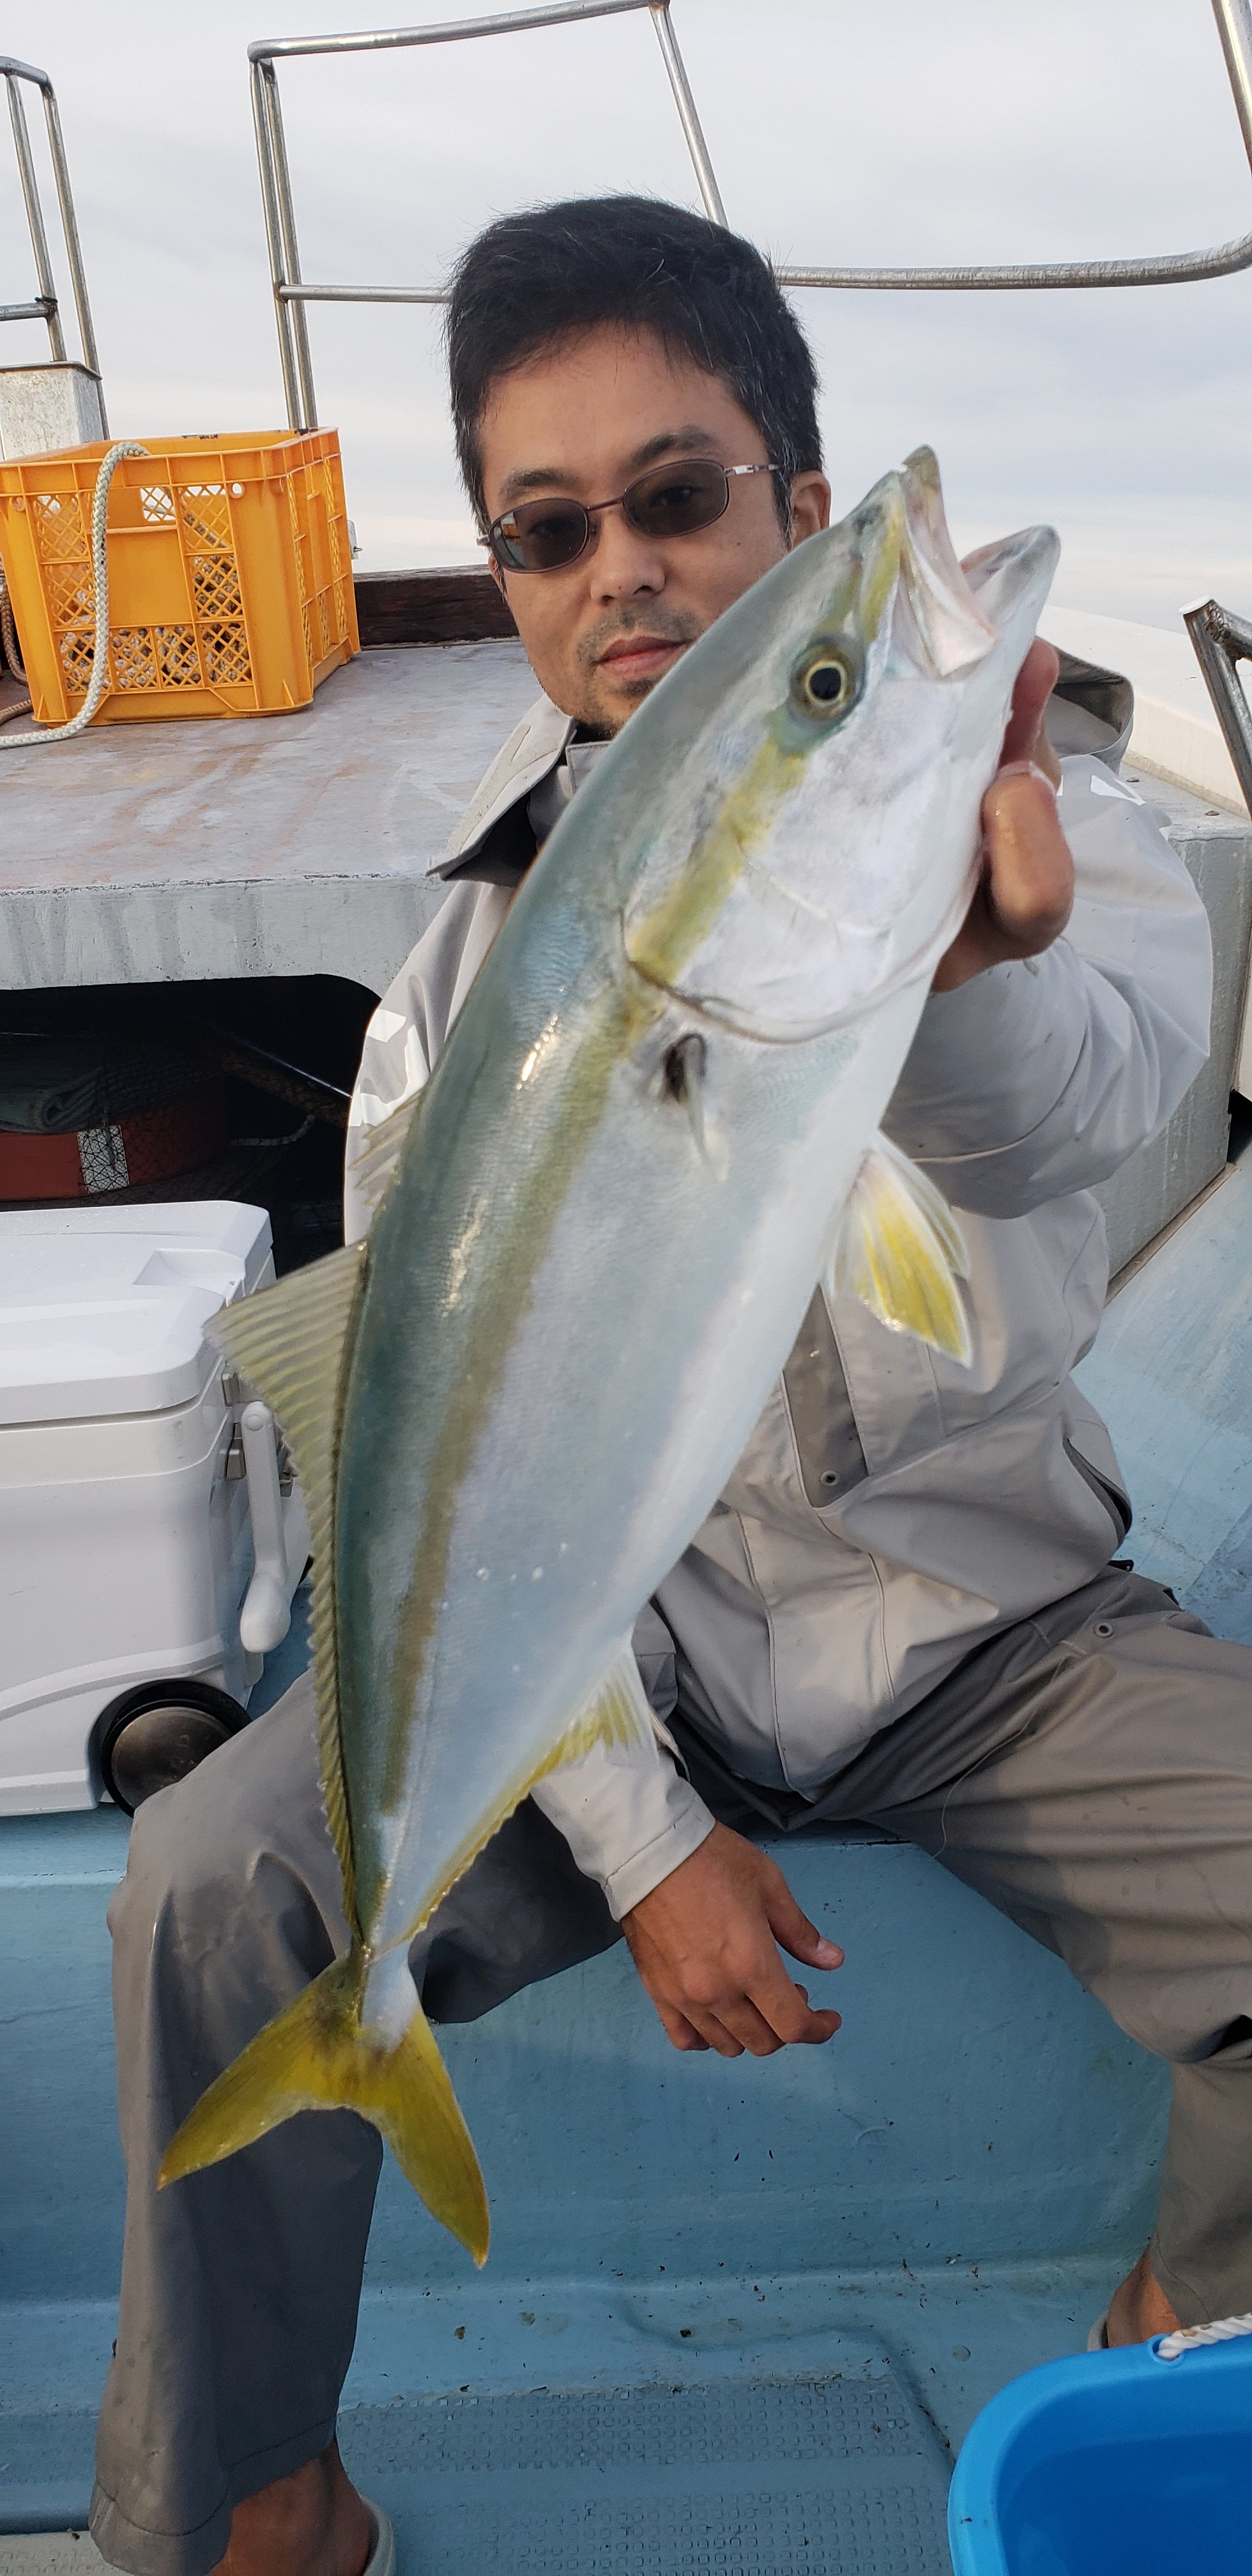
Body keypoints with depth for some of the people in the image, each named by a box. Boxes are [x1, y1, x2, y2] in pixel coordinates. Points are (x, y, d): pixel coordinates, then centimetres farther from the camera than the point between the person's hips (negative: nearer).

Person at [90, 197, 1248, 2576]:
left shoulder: (1051, 852, -9)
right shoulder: (475, 949, -4)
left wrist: (968, 971, -60)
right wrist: (639, 1836, -13)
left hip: (992, 1612, 0)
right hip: (615, 1635, 1)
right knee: (212, 1890, -22)